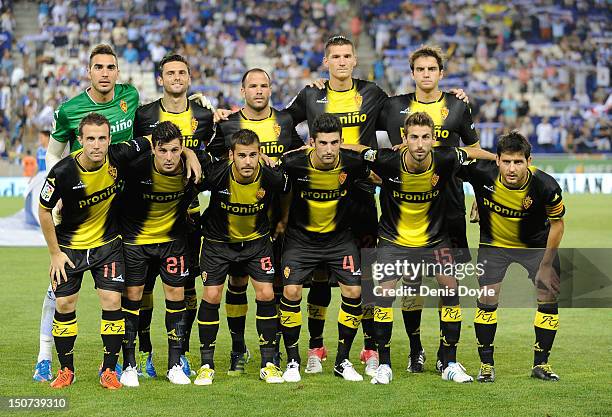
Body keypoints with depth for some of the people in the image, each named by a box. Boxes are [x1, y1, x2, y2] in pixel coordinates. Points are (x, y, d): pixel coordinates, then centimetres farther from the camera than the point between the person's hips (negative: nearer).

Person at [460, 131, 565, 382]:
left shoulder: (545, 186, -31)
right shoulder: (482, 173, -30)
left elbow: (557, 224, -14)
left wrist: (546, 265, -12)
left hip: (536, 244, 0)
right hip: (493, 244, 0)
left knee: (549, 298, -4)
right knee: (487, 299, -7)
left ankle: (541, 364, 13)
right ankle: (486, 365, 8)